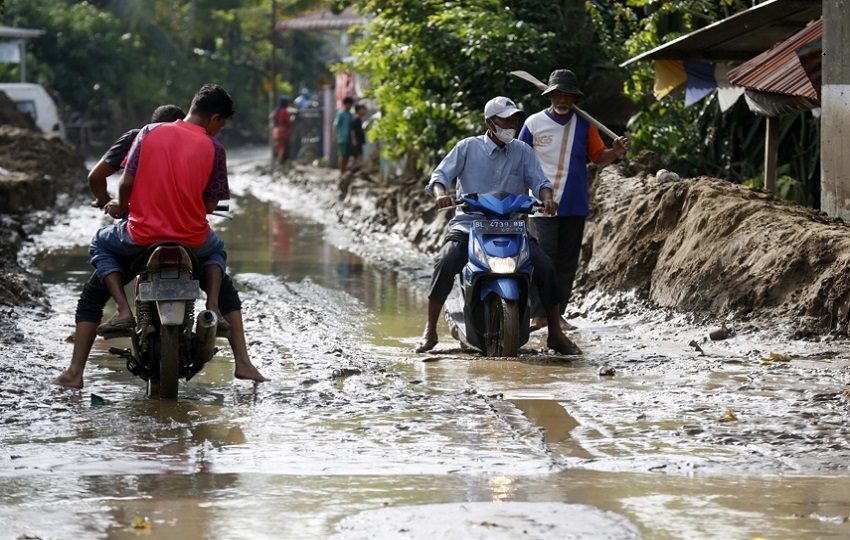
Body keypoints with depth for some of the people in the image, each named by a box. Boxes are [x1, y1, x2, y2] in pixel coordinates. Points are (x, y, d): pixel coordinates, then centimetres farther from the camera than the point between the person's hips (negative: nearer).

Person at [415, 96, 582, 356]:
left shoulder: (523, 151, 12)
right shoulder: (467, 147, 5)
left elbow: (538, 180, 4)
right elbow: (441, 174, -1)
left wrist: (546, 197, -20)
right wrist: (441, 194, -25)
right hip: (468, 224, -2)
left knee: (545, 267, -17)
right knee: (445, 263, -30)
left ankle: (555, 334, -3)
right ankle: (429, 331, -21)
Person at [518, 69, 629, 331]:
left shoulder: (584, 125, 9)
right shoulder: (534, 123, 2)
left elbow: (598, 157, 8)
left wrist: (615, 152, -12)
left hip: (575, 206, 3)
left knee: (567, 262, 6)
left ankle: (557, 313, 13)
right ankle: (538, 314, -12)